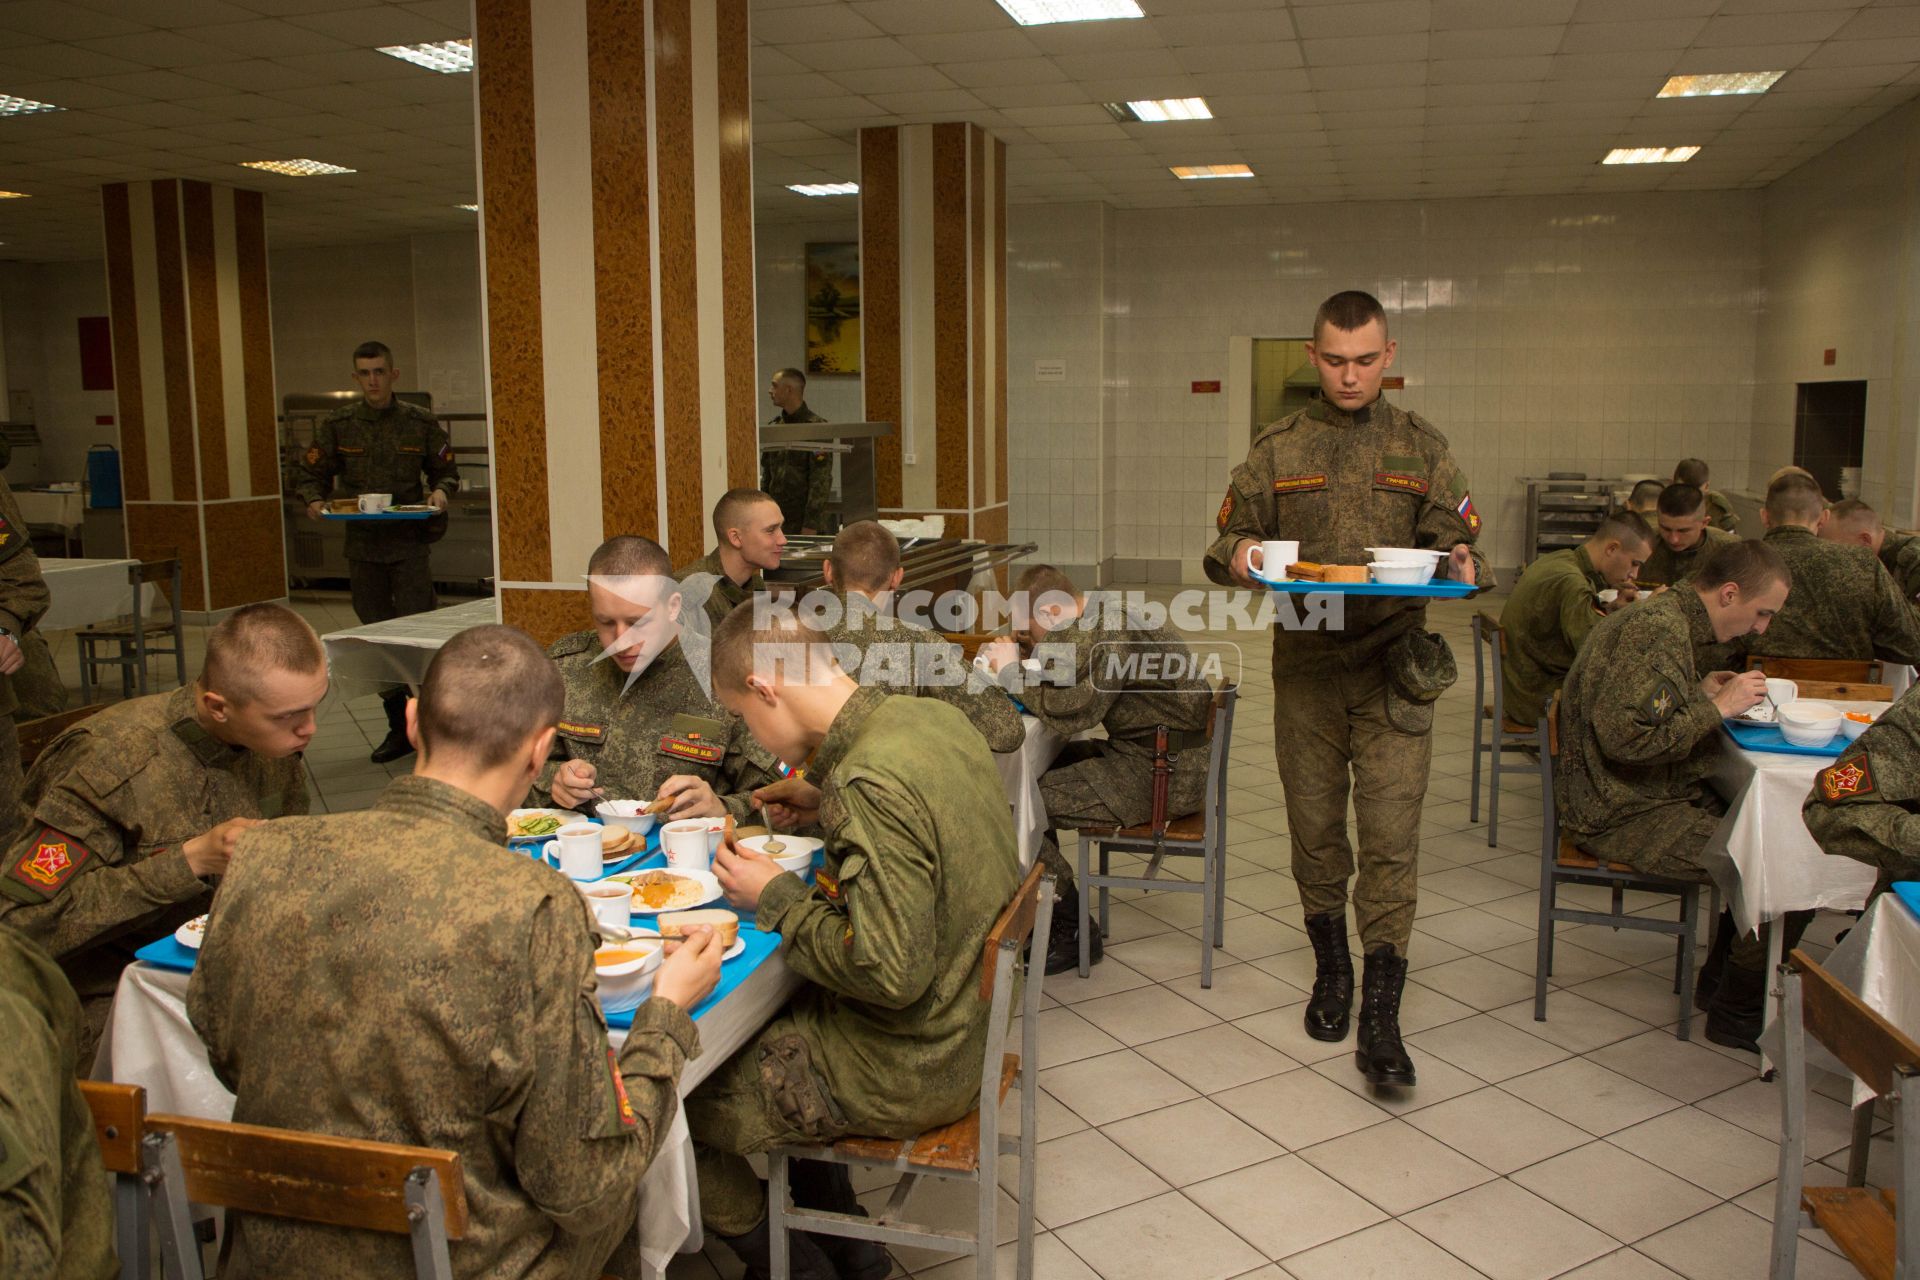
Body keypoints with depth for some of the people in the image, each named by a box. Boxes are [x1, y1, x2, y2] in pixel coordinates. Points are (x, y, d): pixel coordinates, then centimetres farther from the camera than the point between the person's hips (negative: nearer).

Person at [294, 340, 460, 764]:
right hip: (362, 543, 2)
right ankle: (398, 726, 17)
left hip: (410, 542, -2)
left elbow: (446, 472, 11)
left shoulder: (421, 422, 4)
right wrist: (315, 500, -10)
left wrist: (440, 491, -10)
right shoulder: (337, 426, 6)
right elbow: (311, 475, 11)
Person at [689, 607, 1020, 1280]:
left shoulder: (871, 784, -29)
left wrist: (776, 897, -16)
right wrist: (828, 805, 7)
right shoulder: (934, 716, -2)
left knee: (675, 1103, 3)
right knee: (758, 1025, 26)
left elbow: (891, 972, -29)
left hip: (907, 1072, -9)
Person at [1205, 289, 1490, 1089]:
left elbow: (1456, 545, 7)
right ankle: (1331, 966, 33)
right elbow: (1229, 542, 8)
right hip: (1305, 665, 1)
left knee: (1391, 835, -6)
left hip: (1393, 667, -1)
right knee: (1315, 828, 11)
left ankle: (1380, 1019, 0)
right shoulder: (1278, 450, 8)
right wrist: (1242, 557, -16)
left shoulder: (1421, 448, 7)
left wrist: (1461, 567, -16)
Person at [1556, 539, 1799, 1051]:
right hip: (1625, 816, -11)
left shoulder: (1664, 617, 14)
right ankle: (1735, 1014, 3)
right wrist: (1716, 707, -17)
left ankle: (1720, 979, 21)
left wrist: (1698, 693, 7)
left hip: (1648, 797, 11)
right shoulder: (1659, 629, -20)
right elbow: (1627, 735, -28)